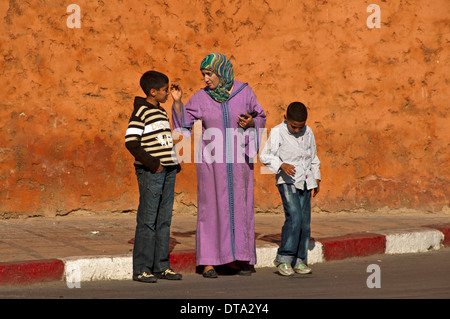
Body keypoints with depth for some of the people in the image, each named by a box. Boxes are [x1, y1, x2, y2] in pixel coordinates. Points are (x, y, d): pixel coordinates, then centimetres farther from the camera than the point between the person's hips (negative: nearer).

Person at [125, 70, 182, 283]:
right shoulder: (141, 112, -9)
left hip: (168, 171, 8)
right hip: (150, 172, -8)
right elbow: (131, 142, -16)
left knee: (164, 221, 10)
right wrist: (152, 163, -17)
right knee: (148, 221, -6)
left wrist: (175, 163, 12)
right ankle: (141, 269, -2)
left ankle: (161, 266, 15)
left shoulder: (162, 113, 17)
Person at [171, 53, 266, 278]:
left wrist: (251, 122, -14)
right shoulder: (201, 97, -3)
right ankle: (208, 261, 1)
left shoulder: (243, 91, -2)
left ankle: (240, 258, 14)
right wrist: (176, 101, -12)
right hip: (212, 160, -1)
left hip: (238, 160, 1)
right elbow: (183, 122, 1)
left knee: (240, 206, 4)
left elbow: (260, 117, 7)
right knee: (211, 206, -3)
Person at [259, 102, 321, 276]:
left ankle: (299, 261, 11)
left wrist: (316, 178, 22)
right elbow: (265, 156, -12)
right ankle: (283, 259, -11)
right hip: (287, 181, -6)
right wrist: (282, 165, -27)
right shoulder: (277, 132, -6)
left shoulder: (308, 132, 10)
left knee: (305, 222, 3)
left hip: (305, 182, 6)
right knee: (294, 217, -19)